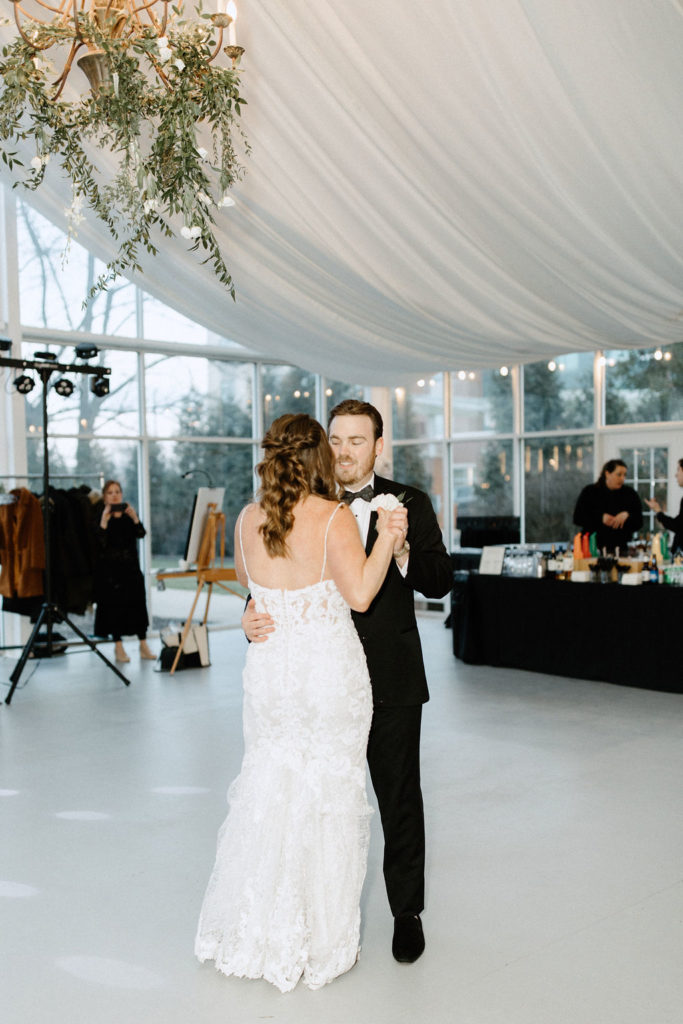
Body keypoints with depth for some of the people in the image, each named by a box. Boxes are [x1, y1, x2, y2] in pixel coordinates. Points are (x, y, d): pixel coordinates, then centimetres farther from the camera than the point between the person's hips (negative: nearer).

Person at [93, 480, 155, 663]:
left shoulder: (128, 514, 10)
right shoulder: (99, 515, 0)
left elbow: (141, 534, -4)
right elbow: (100, 542, -13)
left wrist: (134, 517, -18)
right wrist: (104, 521, -23)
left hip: (130, 566, 3)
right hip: (109, 568, -3)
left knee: (138, 603, 0)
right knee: (114, 605, -2)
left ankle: (143, 646, 5)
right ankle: (118, 648, 7)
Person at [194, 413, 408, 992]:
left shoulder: (249, 519, 1)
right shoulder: (334, 517, -13)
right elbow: (359, 594, -18)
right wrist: (386, 539, -11)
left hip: (270, 667, 4)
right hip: (331, 670, -4)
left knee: (268, 790, 16)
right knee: (330, 796, 7)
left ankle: (258, 935, 29)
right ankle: (323, 943, 20)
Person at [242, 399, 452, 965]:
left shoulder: (410, 504, -1)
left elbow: (441, 583, -5)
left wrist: (402, 550, -23)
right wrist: (254, 614, -17)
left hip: (390, 680, -1)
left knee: (399, 801, 11)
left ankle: (408, 913, 30)